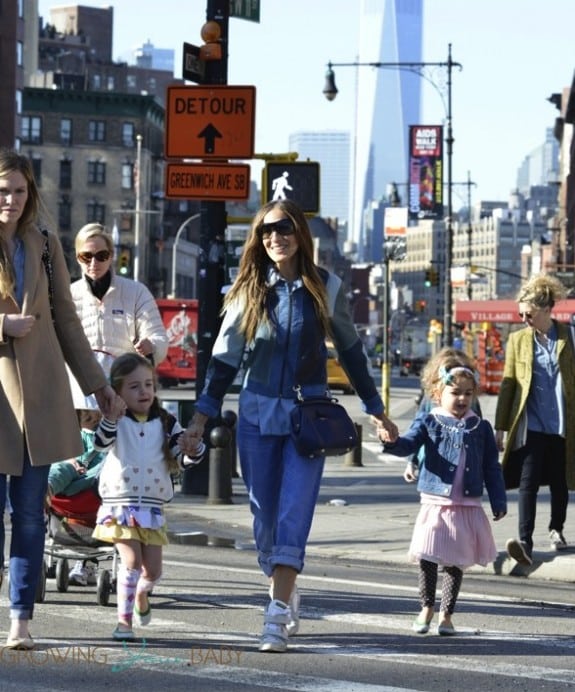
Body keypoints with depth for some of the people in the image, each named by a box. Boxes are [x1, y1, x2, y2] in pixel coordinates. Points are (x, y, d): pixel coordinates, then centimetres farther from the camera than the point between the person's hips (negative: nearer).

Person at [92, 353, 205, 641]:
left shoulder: (165, 422, 5)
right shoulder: (116, 421, -5)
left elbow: (182, 460, 4)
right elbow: (101, 442, -24)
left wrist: (194, 449, -19)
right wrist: (112, 417, -43)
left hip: (152, 506, 4)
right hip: (120, 504, -4)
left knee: (153, 568, 7)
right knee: (131, 560, -15)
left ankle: (141, 594, 41)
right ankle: (124, 619, -6)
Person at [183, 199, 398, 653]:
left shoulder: (325, 288, 1)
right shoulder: (250, 290, 3)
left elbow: (350, 349, 12)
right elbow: (225, 357, 6)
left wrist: (376, 409, 16)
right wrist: (202, 416, 0)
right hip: (258, 414, 2)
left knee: (293, 513, -13)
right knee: (265, 515, 5)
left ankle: (277, 615, -17)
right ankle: (285, 591, 25)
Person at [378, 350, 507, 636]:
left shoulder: (480, 428, 6)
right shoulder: (428, 422, 0)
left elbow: (492, 467, 10)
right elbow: (409, 444, -13)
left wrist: (498, 501, 8)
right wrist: (392, 441, -36)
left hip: (468, 508, 2)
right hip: (435, 504, -2)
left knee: (455, 563, 8)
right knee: (428, 559, 0)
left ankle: (446, 614, 19)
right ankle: (426, 607, 20)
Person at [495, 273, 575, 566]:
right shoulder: (517, 339, 6)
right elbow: (508, 384, 8)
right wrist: (500, 427, 6)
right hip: (530, 425, 0)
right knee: (528, 483, -12)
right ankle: (525, 542, -18)